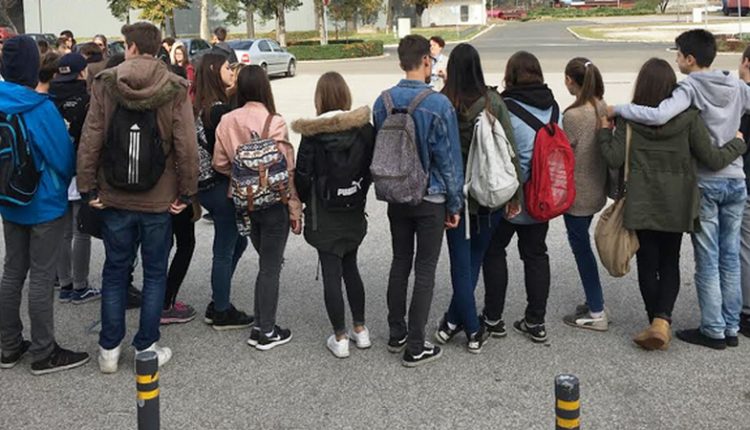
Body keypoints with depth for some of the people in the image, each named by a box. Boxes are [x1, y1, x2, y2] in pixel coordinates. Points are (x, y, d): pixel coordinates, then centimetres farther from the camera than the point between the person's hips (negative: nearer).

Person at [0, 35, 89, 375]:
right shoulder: (40, 108, -21)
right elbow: (64, 157, -14)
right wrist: (62, 180, 5)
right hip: (45, 204, -6)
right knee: (41, 277, 2)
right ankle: (44, 353, 12)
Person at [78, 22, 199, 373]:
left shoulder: (105, 84, -5)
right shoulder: (175, 89, -8)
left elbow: (90, 140, -6)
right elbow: (186, 146, -11)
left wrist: (88, 188, 2)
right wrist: (186, 192, -2)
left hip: (115, 199, 1)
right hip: (159, 200, -1)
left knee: (115, 271, 14)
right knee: (155, 273, 11)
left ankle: (109, 348, 20)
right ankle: (146, 348, 16)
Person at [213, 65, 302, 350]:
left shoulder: (227, 122, -4)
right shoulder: (274, 122, -16)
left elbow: (220, 163, 1)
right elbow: (287, 170, -14)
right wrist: (295, 210, -8)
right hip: (273, 203, -5)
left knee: (266, 262, 21)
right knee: (271, 267, 6)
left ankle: (260, 326, 25)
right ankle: (266, 332, 15)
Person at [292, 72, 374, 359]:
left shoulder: (312, 134, -13)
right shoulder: (364, 128, -5)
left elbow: (303, 176, -9)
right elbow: (372, 167, 2)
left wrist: (303, 203, 8)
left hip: (324, 214, -4)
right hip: (355, 211, 4)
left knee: (331, 274, 3)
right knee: (350, 267, 19)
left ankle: (340, 339, 9)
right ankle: (360, 330, 25)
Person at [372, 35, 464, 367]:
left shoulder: (383, 102, -2)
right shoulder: (438, 104, -17)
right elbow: (449, 159, -12)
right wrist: (455, 204, -3)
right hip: (431, 199, -5)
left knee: (400, 264, 17)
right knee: (425, 271, 4)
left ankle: (396, 334, 27)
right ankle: (415, 347, 9)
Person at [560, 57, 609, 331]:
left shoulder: (573, 116, -21)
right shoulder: (603, 109, 1)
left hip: (578, 194, -8)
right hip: (596, 191, 8)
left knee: (581, 247, 4)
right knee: (583, 245, 20)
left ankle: (596, 314, 12)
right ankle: (594, 302, 30)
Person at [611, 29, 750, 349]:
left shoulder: (691, 88, -13)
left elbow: (658, 116, -29)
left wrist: (618, 109, -18)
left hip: (705, 183, -5)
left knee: (708, 261, 3)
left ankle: (713, 330, 9)